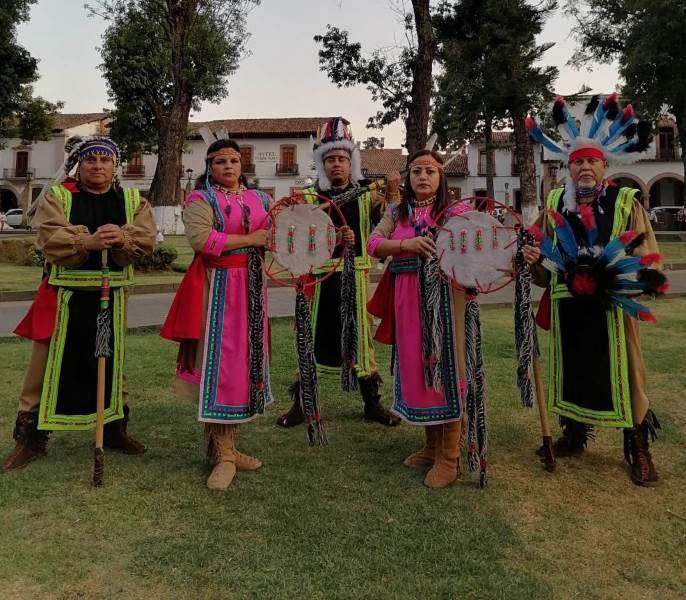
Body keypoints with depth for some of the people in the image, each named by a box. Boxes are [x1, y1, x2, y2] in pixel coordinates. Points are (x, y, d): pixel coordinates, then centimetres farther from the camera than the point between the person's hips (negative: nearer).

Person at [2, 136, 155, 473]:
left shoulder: (133, 200, 7)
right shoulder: (55, 196, 1)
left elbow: (146, 239, -8)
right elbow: (51, 239, -15)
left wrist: (122, 238, -29)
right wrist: (88, 241, -31)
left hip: (111, 297, 2)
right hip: (64, 296, -2)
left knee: (112, 364, 13)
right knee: (47, 365, 2)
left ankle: (115, 429, 29)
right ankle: (31, 437, 17)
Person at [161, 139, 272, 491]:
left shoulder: (259, 199, 17)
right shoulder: (200, 198, -2)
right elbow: (200, 239, -18)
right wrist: (250, 240, -14)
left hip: (251, 287, 6)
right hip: (217, 287, -6)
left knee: (245, 362, 8)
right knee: (219, 363, -5)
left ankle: (228, 446, 20)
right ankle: (222, 455, 4)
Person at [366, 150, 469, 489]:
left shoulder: (455, 212, 1)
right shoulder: (396, 213, 13)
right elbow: (373, 244, -1)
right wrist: (406, 244, -17)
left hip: (444, 298, -4)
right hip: (407, 300, 4)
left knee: (445, 368, -2)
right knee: (417, 369, 11)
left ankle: (449, 457, 10)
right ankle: (431, 445, 29)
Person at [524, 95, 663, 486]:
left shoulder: (626, 201, 0)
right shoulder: (555, 202, 8)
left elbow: (647, 255, -3)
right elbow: (546, 254, 15)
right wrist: (535, 256, -7)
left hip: (611, 303, -3)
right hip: (567, 302, 3)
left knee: (620, 370, 2)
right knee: (572, 366, 12)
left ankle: (639, 448, 18)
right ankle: (575, 433, 31)